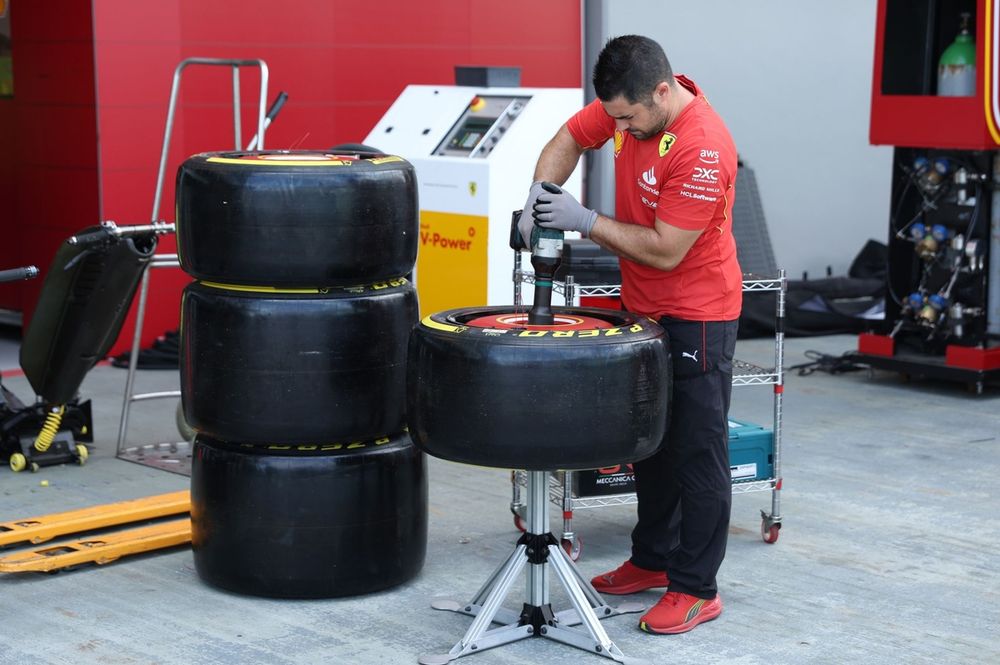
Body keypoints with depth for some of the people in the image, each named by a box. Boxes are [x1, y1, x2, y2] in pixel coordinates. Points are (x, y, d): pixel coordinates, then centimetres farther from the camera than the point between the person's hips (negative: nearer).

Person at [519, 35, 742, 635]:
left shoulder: (703, 149, -30)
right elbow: (570, 140, 10)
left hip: (697, 316, -9)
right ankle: (653, 559, 30)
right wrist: (541, 195, -9)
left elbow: (666, 251, -27)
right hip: (643, 305, 9)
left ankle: (697, 589, 6)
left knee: (698, 451, -1)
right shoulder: (627, 103, -6)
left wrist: (585, 221, -23)